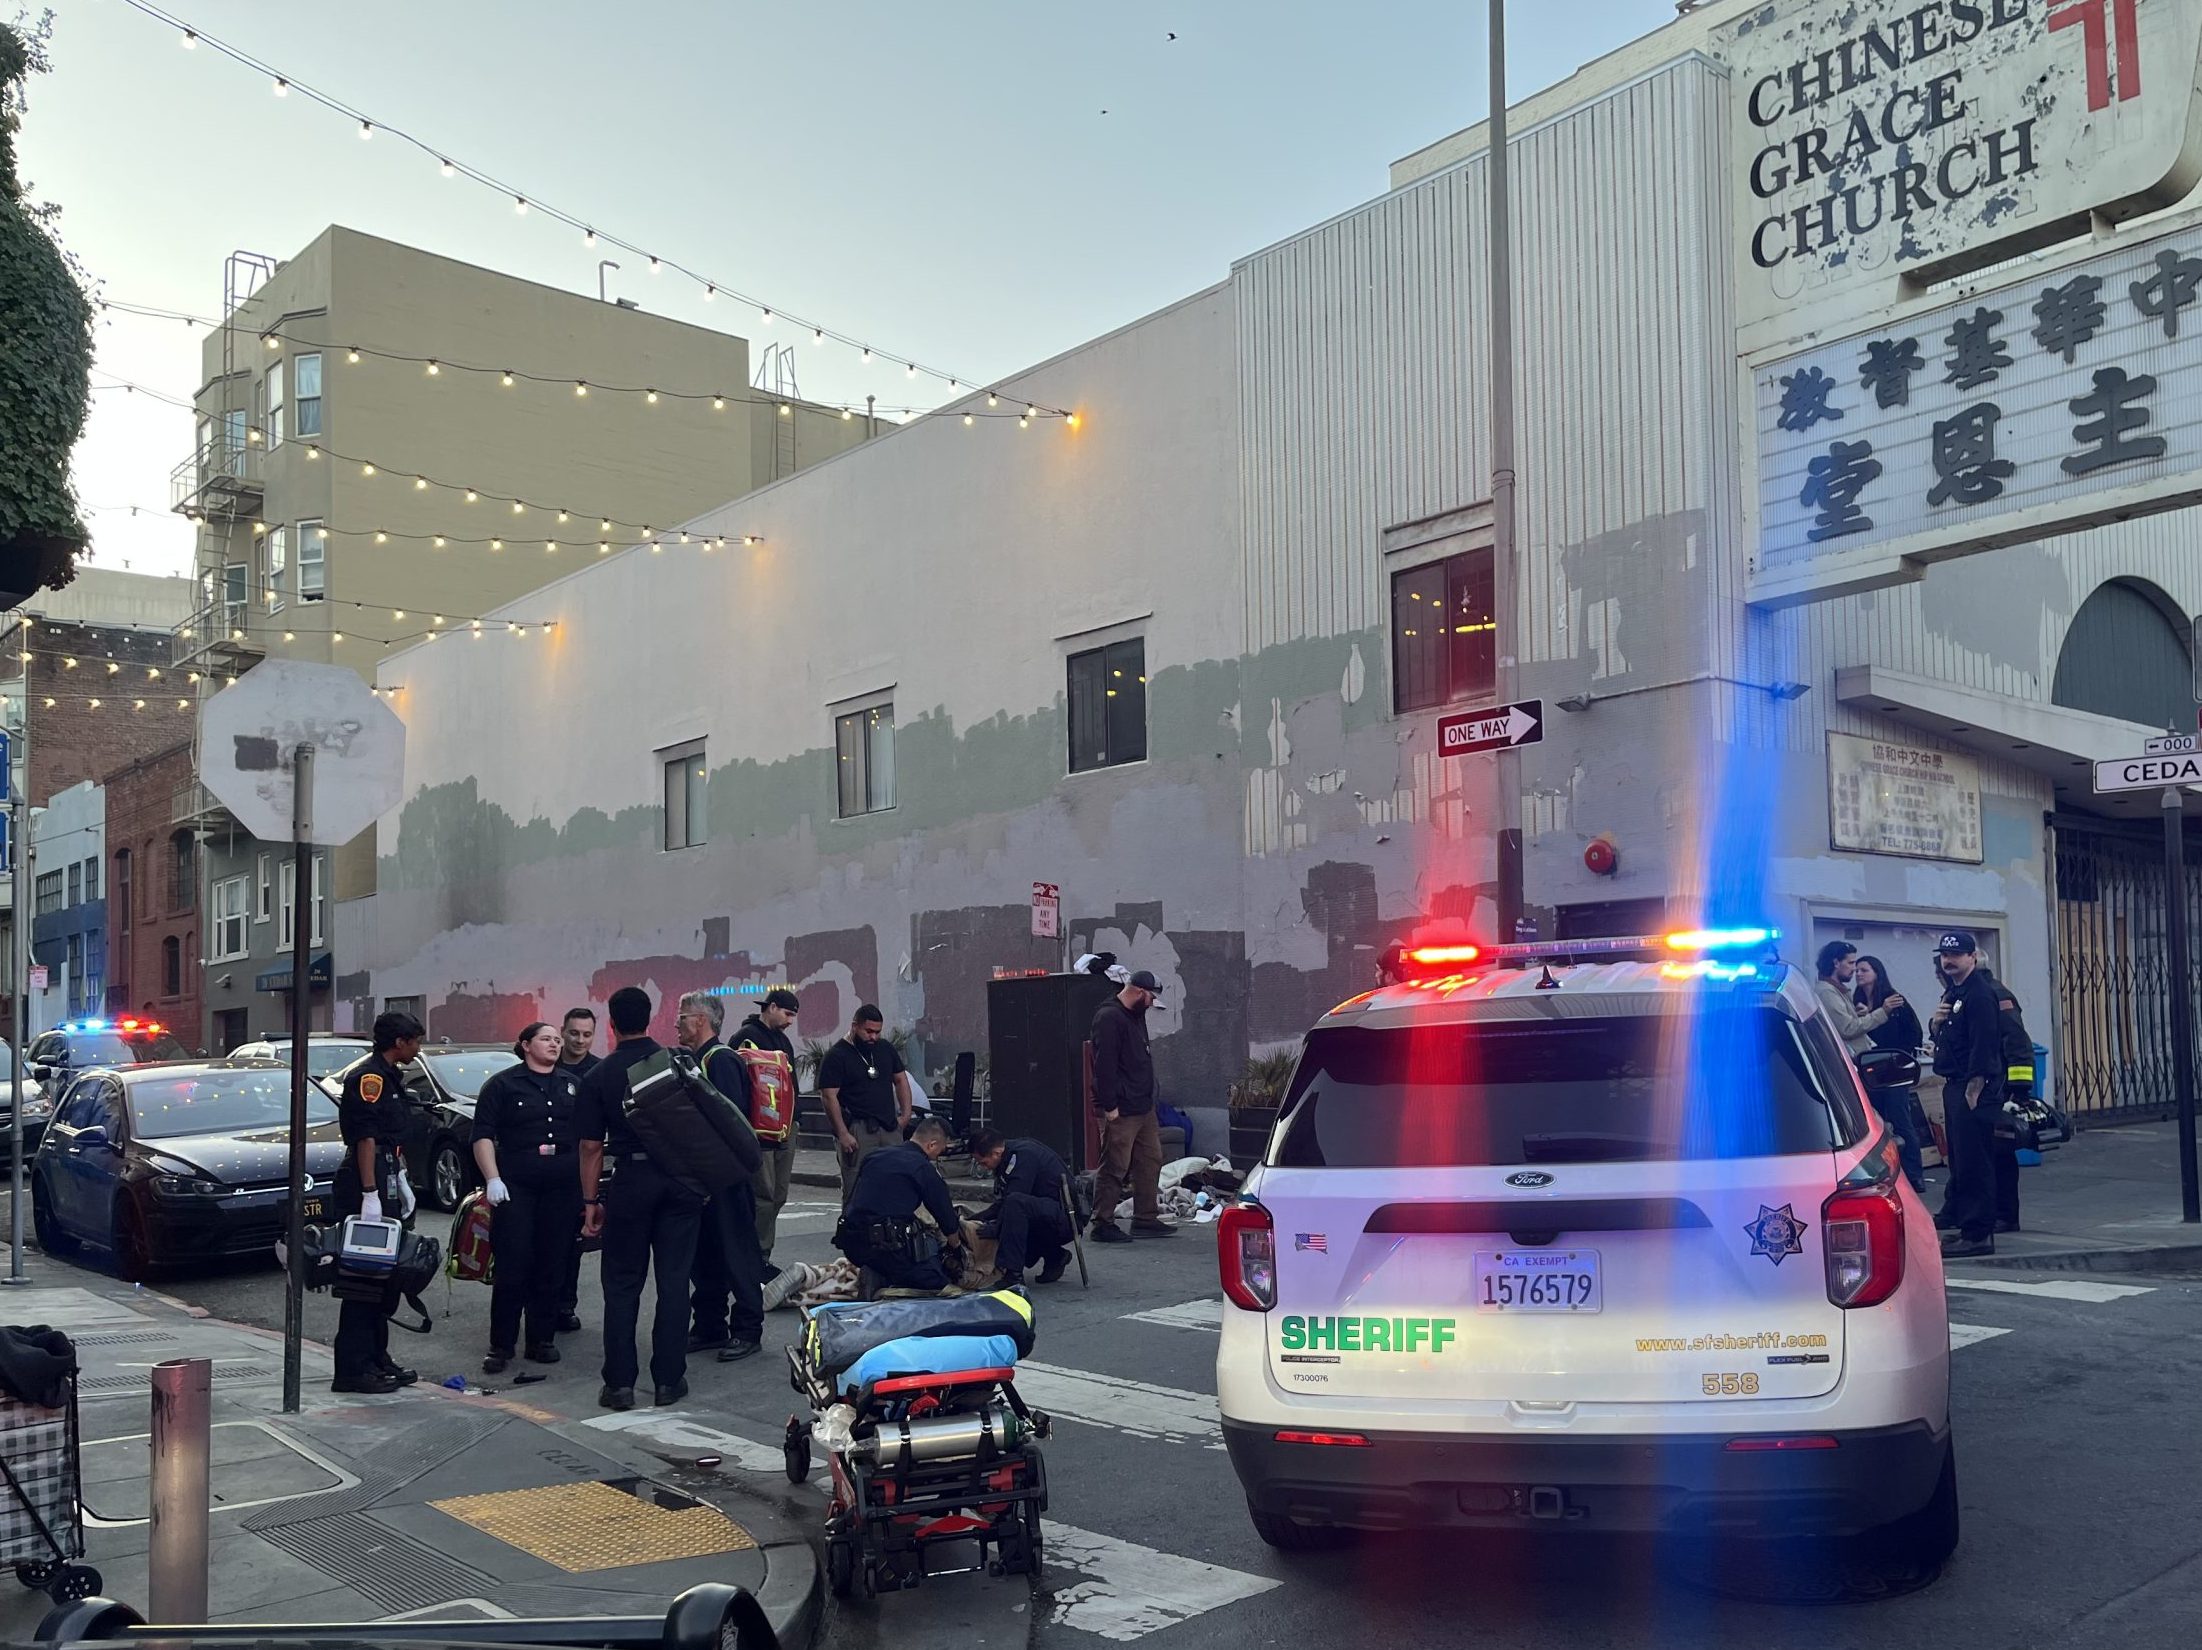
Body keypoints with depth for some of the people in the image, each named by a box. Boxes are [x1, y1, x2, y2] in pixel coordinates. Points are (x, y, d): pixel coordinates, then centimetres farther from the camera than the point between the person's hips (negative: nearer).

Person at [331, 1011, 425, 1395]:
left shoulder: (389, 1078, 17)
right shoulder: (368, 1078, -14)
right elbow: (365, 1138, -20)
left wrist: (399, 1182, 23)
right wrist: (369, 1194, -23)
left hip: (383, 1182, 10)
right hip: (363, 1188, -10)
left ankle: (376, 1360, 22)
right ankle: (353, 1370, -3)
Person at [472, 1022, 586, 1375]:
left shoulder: (573, 1085, 14)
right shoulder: (503, 1084, 3)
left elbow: (586, 1137, 19)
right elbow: (483, 1135, -2)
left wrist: (588, 1184, 12)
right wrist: (492, 1179, -12)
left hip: (563, 1187, 4)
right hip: (515, 1187, -4)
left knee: (552, 1268, 5)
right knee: (511, 1268, -6)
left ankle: (542, 1340, 15)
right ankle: (501, 1346, 1)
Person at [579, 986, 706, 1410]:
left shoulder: (598, 1077, -1)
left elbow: (591, 1146, -1)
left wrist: (591, 1202, 5)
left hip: (630, 1180, -1)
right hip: (681, 1179, 1)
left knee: (622, 1284, 8)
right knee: (674, 1280, 7)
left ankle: (620, 1383, 7)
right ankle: (669, 1379, 9)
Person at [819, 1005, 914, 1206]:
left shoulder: (886, 1048, 13)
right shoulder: (836, 1056, -6)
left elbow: (901, 1080, 21)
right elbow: (829, 1097, -10)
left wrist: (906, 1114, 8)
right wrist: (842, 1134, -16)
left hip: (890, 1127, 6)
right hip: (857, 1130, -6)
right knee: (856, 1190, -7)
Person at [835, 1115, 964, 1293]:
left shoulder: (875, 1155, 16)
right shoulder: (925, 1169, -3)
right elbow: (949, 1225, 6)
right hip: (886, 1243, -7)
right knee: (937, 1283, 3)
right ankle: (880, 1284, -14)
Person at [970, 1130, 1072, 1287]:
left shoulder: (1024, 1155, -18)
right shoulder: (1009, 1157, 11)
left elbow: (1013, 1200, -24)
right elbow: (1001, 1203, 16)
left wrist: (994, 1228, -19)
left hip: (1066, 1216, -11)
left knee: (1015, 1203, -32)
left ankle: (1014, 1274, -28)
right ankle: (1054, 1255, 14)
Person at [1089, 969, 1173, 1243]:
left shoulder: (1136, 1016, 17)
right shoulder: (1109, 1017, -15)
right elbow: (1104, 1065, -20)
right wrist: (1110, 1107, -22)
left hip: (1143, 1107, 10)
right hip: (1120, 1111, -10)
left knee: (1150, 1162, 12)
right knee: (1115, 1168, -6)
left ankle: (1146, 1219, 20)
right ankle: (1103, 1224, 1)